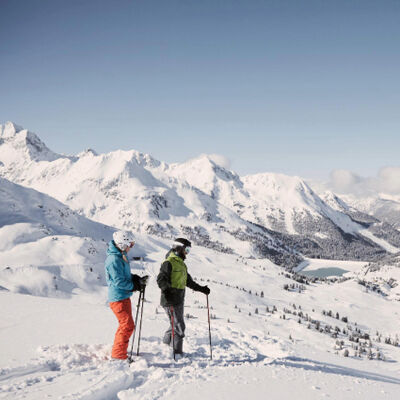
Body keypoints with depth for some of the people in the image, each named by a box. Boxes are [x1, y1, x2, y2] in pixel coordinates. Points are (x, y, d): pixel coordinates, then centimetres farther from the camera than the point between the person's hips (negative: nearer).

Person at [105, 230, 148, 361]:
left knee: (125, 325, 19)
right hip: (118, 298, -10)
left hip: (123, 296, 10)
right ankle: (119, 355, -1)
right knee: (128, 326, -8)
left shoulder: (121, 256, 12)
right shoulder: (114, 259, -21)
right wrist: (135, 286, -15)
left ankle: (118, 351, 31)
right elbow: (118, 281, -23)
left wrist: (138, 280, 2)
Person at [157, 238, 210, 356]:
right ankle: (177, 353, 1)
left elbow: (188, 281, 29)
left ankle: (166, 344, 33)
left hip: (179, 300, 9)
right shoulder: (169, 263, -11)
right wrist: (166, 289, -39)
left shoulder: (181, 264, 19)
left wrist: (201, 289, 29)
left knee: (177, 324, 18)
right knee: (178, 327, -7)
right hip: (170, 300, -9)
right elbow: (161, 279, -21)